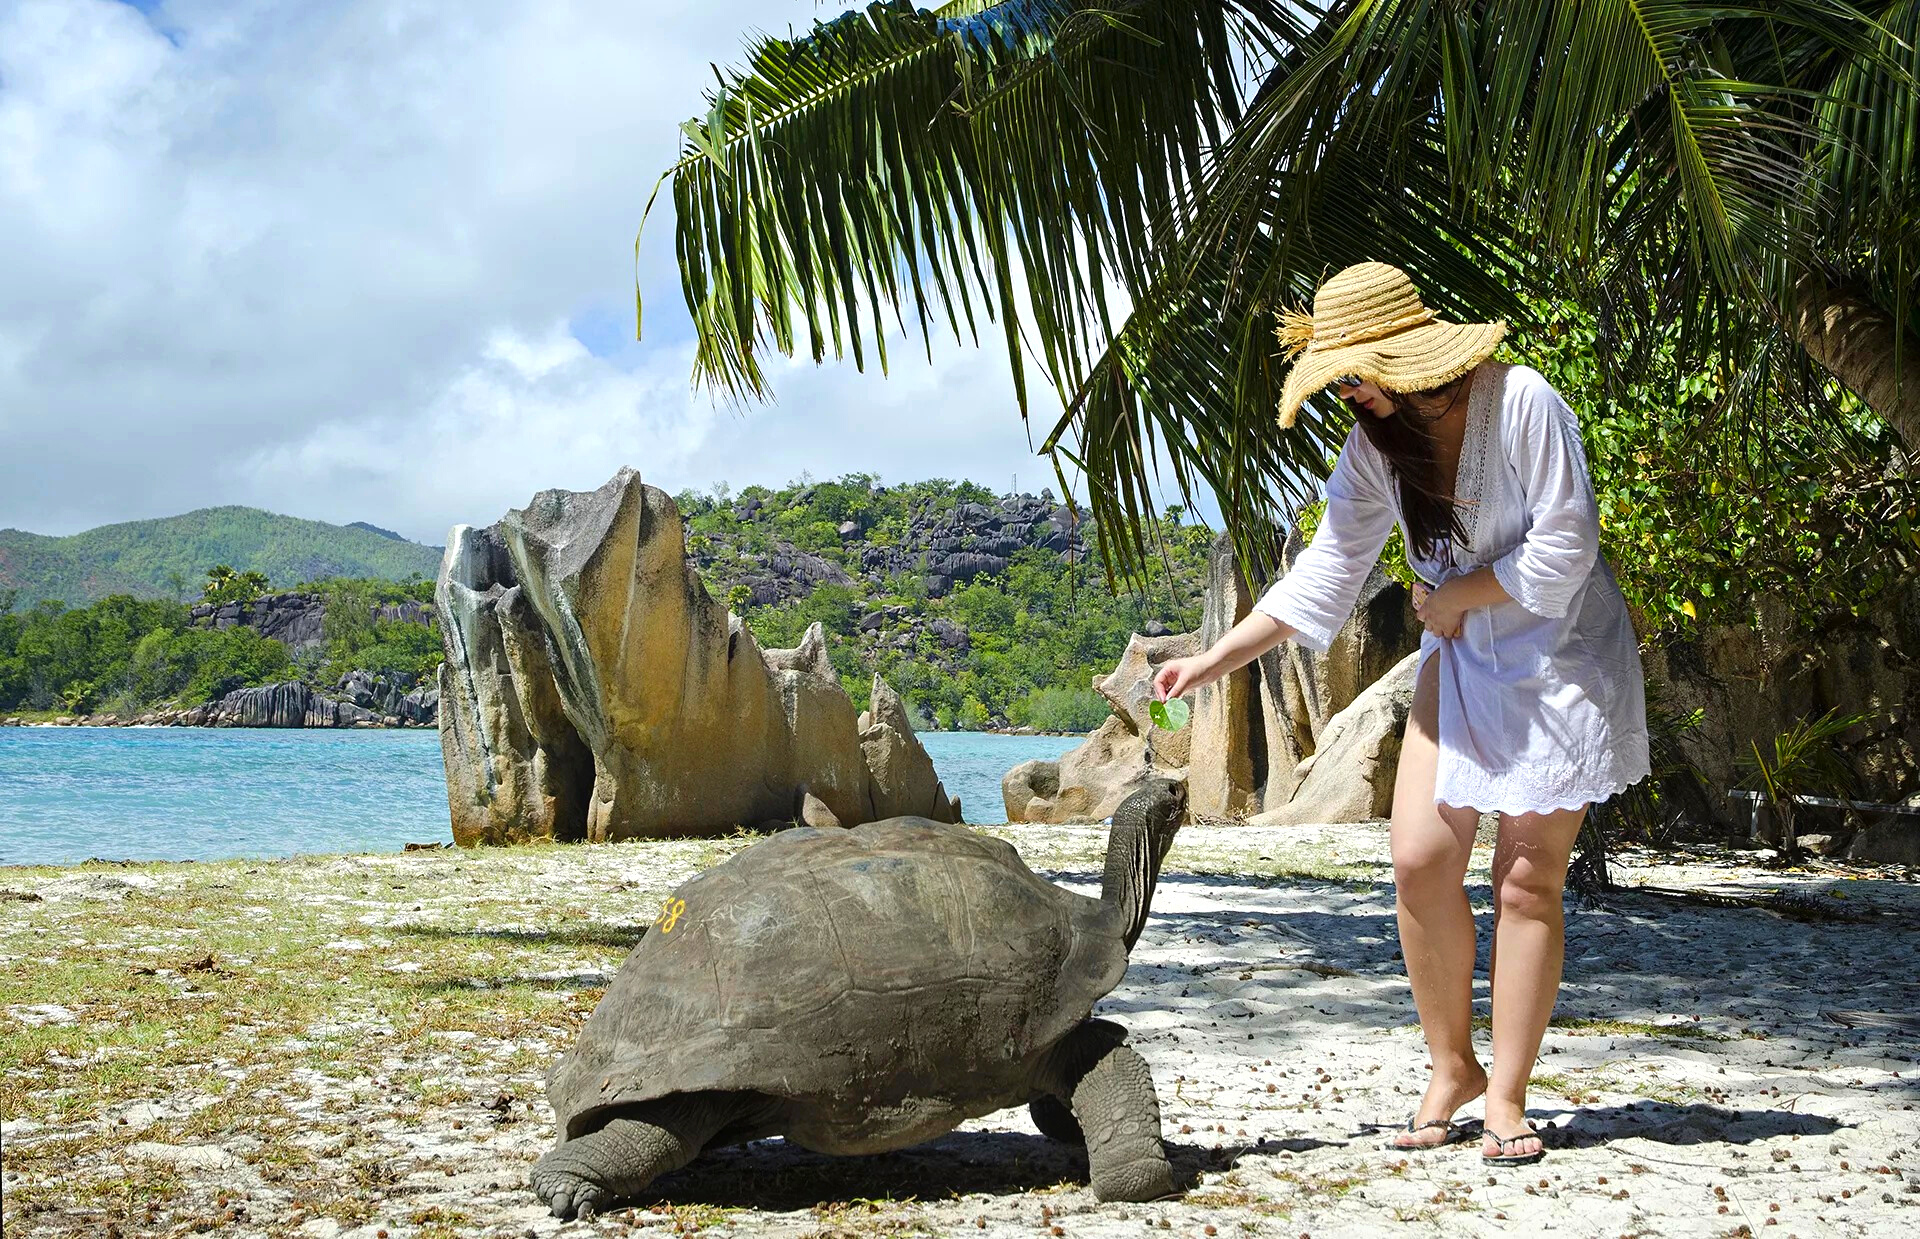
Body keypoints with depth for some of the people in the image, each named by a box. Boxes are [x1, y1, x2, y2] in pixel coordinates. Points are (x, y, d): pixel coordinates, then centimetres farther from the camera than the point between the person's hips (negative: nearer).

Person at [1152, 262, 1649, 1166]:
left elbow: (1563, 553, -20)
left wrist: (1451, 598, -11)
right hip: (1461, 660, 5)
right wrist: (1215, 661, -10)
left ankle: (1506, 1097, 6)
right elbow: (1326, 572, -3)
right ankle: (1451, 1069, 12)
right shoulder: (1373, 444, -2)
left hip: (1562, 659, -5)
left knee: (1527, 880, -4)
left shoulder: (1523, 404, -20)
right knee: (1421, 861, -6)